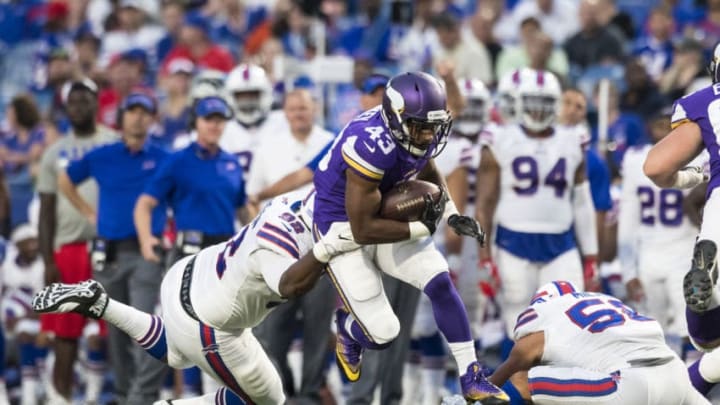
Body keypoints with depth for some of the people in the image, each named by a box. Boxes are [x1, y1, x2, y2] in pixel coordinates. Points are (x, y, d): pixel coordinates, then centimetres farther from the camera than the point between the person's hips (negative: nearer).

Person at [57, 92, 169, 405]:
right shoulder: (101, 157, 7)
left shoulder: (164, 160, 2)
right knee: (117, 329, 11)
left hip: (146, 253, -3)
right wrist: (88, 213, 14)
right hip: (109, 253, 3)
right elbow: (65, 180, 22)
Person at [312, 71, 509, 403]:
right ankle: (348, 329, 32)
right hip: (345, 229, -7)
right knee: (382, 334, -6)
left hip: (387, 217, 7)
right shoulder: (372, 147, -35)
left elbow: (428, 173, 15)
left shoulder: (417, 131, -11)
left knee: (440, 283, -9)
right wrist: (422, 228, -22)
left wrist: (451, 215, -1)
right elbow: (363, 230, -30)